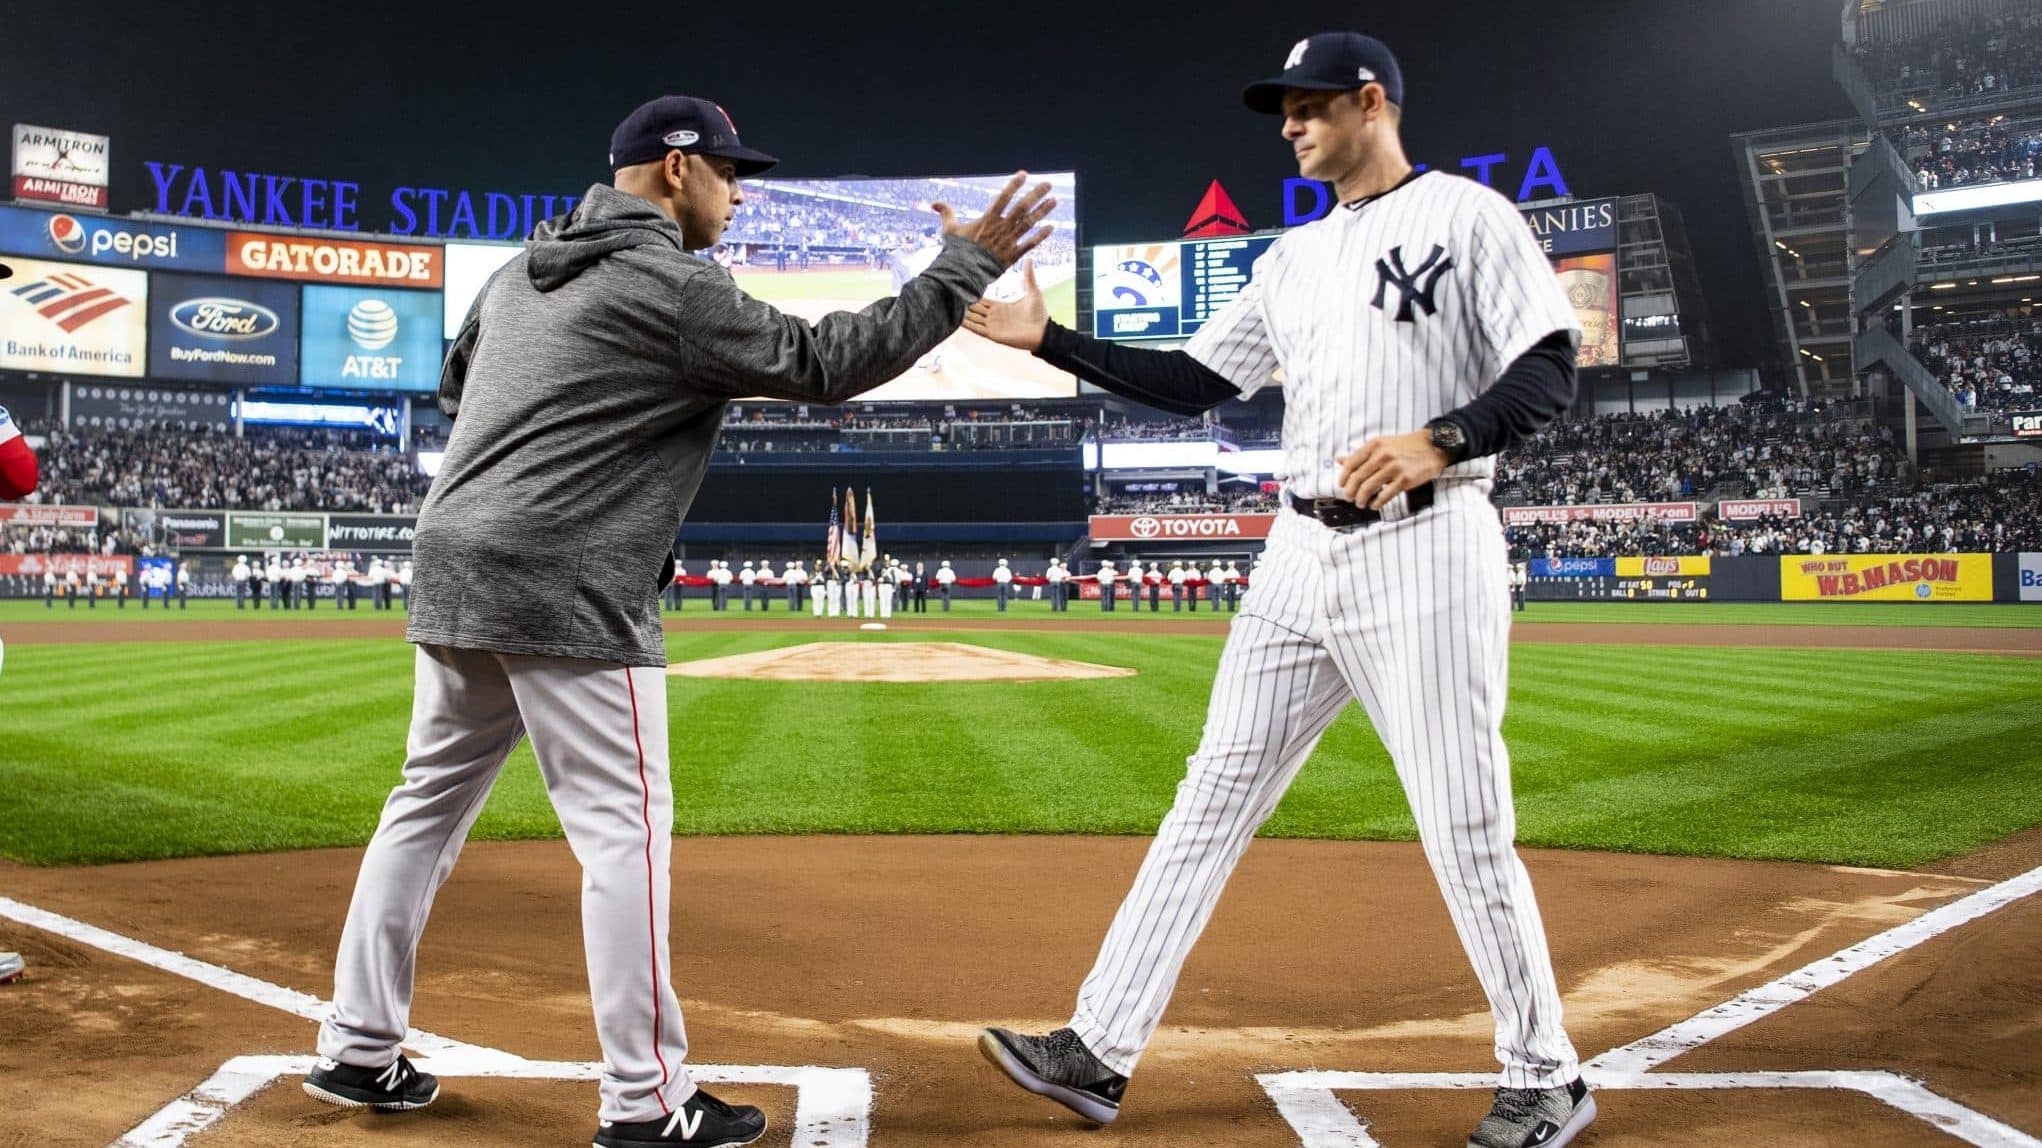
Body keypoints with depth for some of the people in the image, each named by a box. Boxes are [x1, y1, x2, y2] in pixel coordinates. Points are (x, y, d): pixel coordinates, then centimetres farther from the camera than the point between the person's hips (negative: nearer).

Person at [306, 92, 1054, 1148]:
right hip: (566, 594, -9)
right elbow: (824, 365, -11)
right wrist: (963, 268, -7)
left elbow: (455, 386, 30)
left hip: (451, 568, 9)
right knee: (623, 828, -3)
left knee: (429, 804, 16)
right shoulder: (673, 289, -9)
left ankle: (358, 1050, 26)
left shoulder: (518, 272, 17)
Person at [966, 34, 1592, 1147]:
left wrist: (1438, 440, -24)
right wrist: (1049, 339, 11)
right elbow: (1192, 383, 17)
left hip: (1428, 547, -6)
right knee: (1212, 798, 4)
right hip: (1303, 554, 7)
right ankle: (1100, 1051, 9)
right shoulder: (1291, 258, 20)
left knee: (1465, 830, -2)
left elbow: (1550, 374, -7)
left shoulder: (1466, 214, 0)